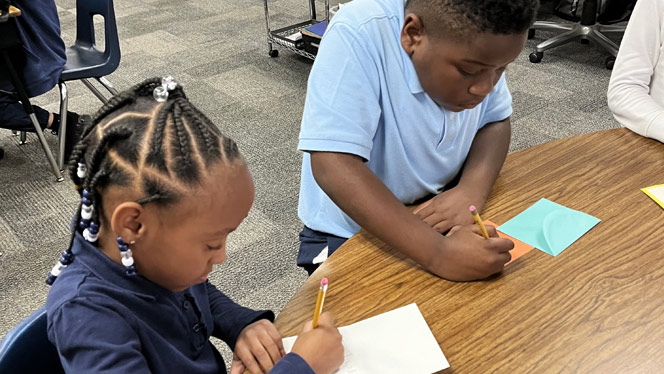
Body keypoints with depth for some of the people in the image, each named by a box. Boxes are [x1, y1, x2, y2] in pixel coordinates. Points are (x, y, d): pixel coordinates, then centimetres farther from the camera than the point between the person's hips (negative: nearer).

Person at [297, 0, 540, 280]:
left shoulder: (470, 48, -11)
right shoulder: (358, 36, -28)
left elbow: (495, 121, 0)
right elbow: (333, 166, -34)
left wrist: (472, 190, -20)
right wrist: (438, 253, -42)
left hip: (442, 214, 4)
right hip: (353, 234, -3)